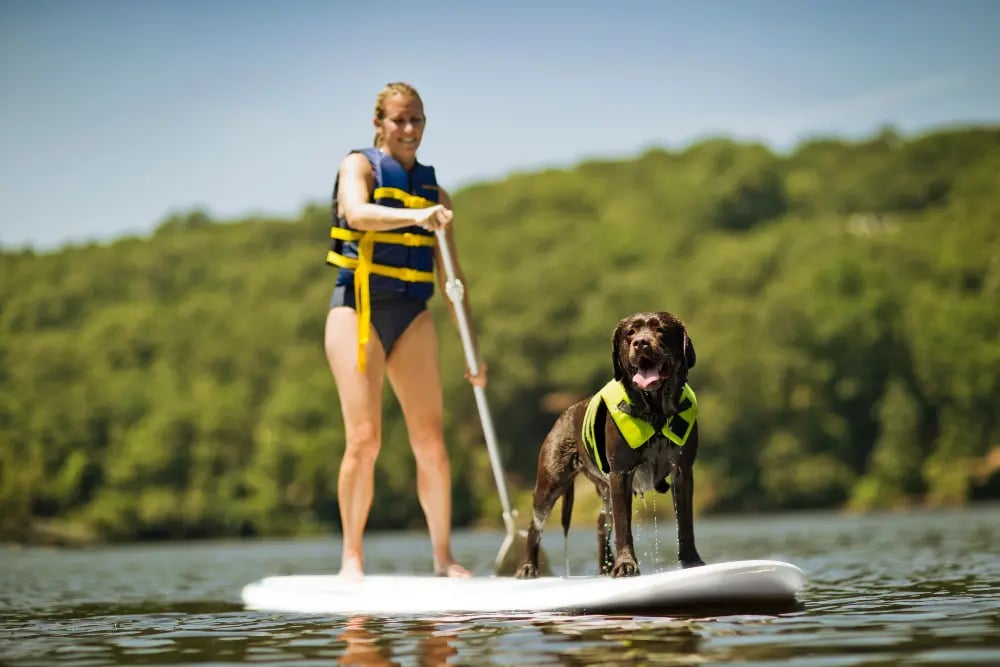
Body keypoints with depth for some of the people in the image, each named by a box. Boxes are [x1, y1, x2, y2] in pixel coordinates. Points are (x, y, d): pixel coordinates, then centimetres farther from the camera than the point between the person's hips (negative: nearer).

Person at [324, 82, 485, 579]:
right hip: (358, 308, -4)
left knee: (430, 440, -4)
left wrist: (472, 350, 9)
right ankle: (352, 557, 0)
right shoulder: (359, 166, 5)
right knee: (364, 439, -9)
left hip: (412, 314, 4)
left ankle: (443, 558, 1)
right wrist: (415, 216, -36)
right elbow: (357, 212, -19)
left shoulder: (434, 192, 15)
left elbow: (451, 276, 14)